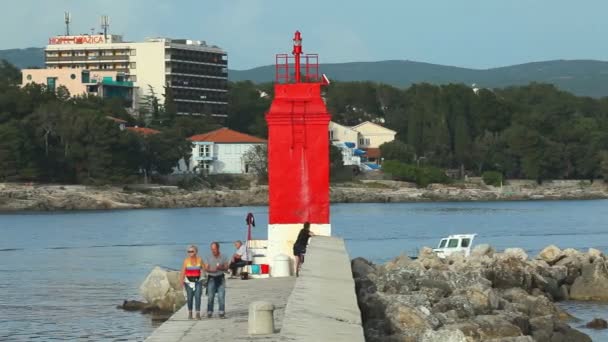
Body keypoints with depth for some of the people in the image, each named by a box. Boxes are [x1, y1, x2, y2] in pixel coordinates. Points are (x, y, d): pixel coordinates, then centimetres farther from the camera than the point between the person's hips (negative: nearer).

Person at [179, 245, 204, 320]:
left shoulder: (199, 260, 2)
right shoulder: (186, 260, -2)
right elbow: (183, 271, -5)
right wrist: (182, 281, -14)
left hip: (198, 281, 0)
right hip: (189, 281, 0)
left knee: (198, 296, -10)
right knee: (190, 297, 3)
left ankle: (198, 314, -10)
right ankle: (190, 313, 18)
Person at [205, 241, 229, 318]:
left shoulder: (223, 257, 3)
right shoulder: (209, 258, 5)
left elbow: (226, 268, 3)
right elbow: (206, 268, 2)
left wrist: (221, 268, -18)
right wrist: (211, 270, -19)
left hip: (220, 278, -1)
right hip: (211, 278, 1)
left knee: (221, 296, -7)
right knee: (210, 296, -3)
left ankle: (222, 312, -3)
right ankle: (209, 312, 2)